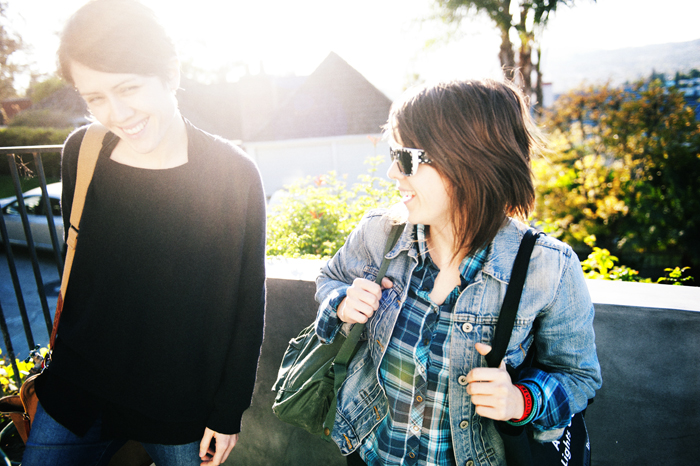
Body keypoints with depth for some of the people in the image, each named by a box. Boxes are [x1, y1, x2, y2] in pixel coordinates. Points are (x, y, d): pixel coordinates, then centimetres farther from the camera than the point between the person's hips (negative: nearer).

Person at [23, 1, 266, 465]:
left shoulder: (234, 174, -18)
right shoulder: (80, 154, -7)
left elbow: (248, 306, -11)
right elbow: (75, 267, 7)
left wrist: (229, 412, -6)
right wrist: (66, 356, 14)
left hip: (185, 406, -2)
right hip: (77, 393, 3)